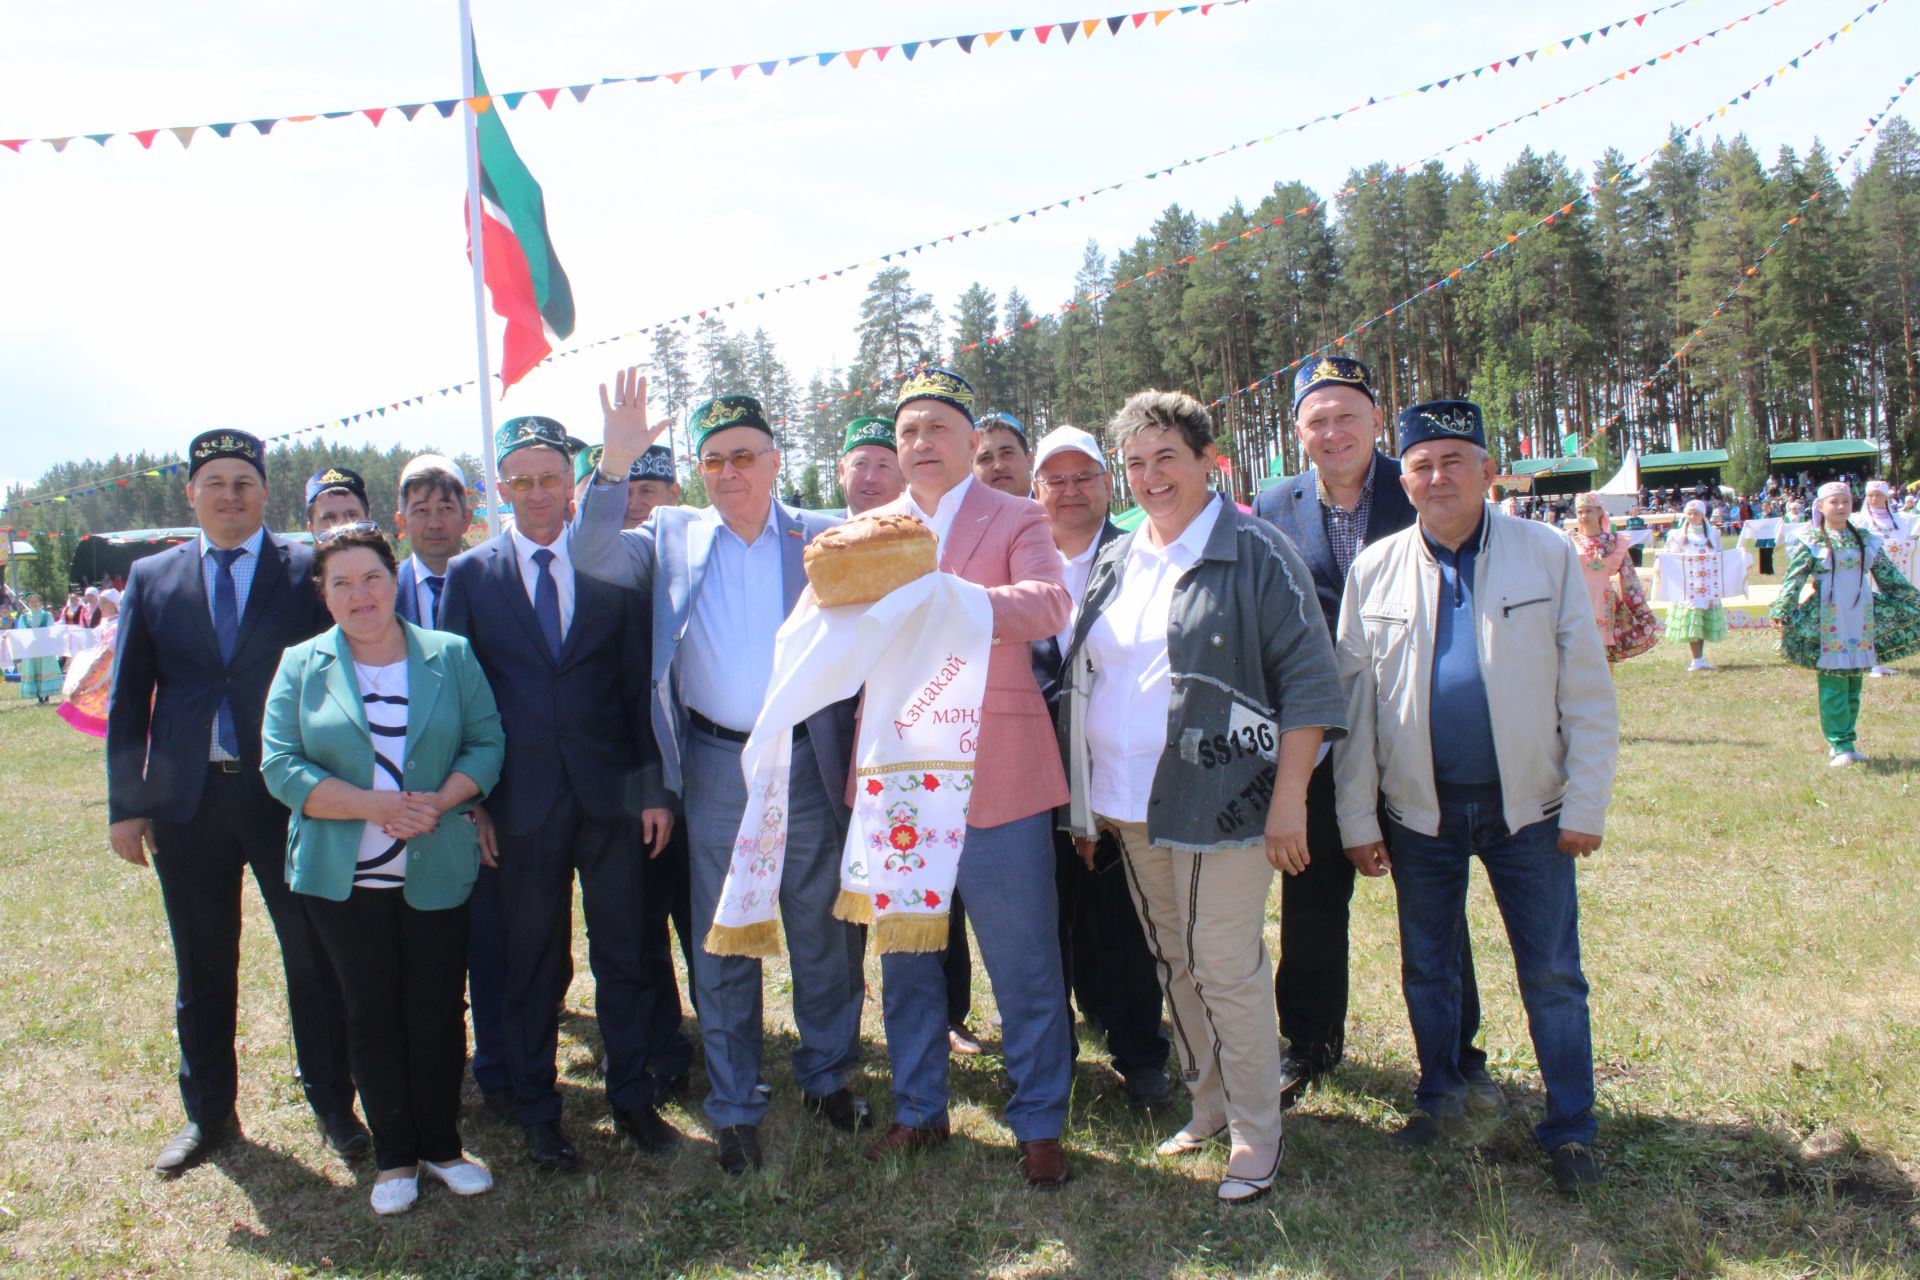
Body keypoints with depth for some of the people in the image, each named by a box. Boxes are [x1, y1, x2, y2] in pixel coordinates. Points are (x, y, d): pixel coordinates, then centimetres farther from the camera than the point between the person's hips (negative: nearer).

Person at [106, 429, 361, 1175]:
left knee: (314, 959, 6)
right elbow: (127, 701, 8)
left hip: (291, 796, -3)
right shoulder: (152, 579, 8)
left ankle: (332, 1106, 22)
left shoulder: (307, 571, -1)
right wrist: (126, 804, 2)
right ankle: (208, 1114, 32)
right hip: (188, 802, 3)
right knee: (202, 970, 15)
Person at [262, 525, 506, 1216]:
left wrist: (439, 803, -17)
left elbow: (486, 743, 0)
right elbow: (281, 766, -6)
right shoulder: (302, 666, 2)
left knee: (439, 1010, 6)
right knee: (371, 1013, 8)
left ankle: (442, 1145, 23)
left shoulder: (451, 655, 3)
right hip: (343, 875, 0)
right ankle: (394, 1157, 22)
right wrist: (375, 805, -18)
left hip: (437, 870, 0)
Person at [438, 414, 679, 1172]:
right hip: (521, 802, 0)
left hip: (612, 796, 0)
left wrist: (654, 787, 0)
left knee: (625, 954, 9)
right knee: (532, 962, 10)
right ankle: (538, 1114, 26)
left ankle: (634, 1098, 27)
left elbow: (641, 684, 3)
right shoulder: (469, 576, 3)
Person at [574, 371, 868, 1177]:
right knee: (723, 945, 11)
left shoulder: (823, 539, 2)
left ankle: (827, 1078, 33)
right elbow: (595, 556, -10)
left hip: (809, 762, -1)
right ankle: (734, 1110, 26)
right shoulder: (673, 537, 6)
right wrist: (614, 467, -21)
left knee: (826, 935, 12)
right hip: (715, 768, 1)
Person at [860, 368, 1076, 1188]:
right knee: (905, 958, 15)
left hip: (993, 773, -4)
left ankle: (1039, 1126, 19)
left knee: (1024, 964, 3)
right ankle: (919, 1111, 32)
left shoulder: (1016, 520, 2)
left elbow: (1049, 604, -17)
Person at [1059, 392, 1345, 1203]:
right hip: (1130, 808, 6)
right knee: (1175, 965, 15)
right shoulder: (1113, 565, 12)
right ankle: (1208, 1105, 31)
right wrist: (1085, 800, 13)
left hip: (1220, 803, -6)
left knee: (1227, 971, -3)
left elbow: (1306, 679, -9)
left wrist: (1289, 796, -14)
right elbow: (1084, 679, 17)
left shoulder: (1256, 554, -6)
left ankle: (1257, 1135, 14)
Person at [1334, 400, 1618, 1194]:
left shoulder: (1549, 556, -2)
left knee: (1553, 976, 5)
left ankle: (1570, 1128, 21)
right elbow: (1354, 701, 2)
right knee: (1427, 970, 14)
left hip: (1526, 806, -1)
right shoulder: (1374, 570, 1)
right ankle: (1439, 1101, 33)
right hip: (1419, 809, 2)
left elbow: (1587, 691, -1)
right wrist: (1356, 818, 0)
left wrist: (1587, 804, -6)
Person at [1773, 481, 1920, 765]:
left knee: (1853, 684, 8)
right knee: (1833, 686, -6)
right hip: (1826, 622, -5)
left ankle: (1847, 742, 15)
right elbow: (1793, 579, -9)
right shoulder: (1810, 541, -2)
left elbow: (1890, 577, 18)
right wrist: (1782, 612, -21)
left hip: (1861, 621, 5)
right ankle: (1838, 745, -2)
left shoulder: (1866, 539, 12)